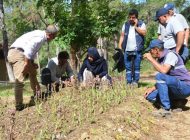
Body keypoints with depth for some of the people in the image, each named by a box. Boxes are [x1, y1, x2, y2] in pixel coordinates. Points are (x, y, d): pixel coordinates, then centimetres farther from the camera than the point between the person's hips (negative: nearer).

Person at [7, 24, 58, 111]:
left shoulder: (40, 35, 16)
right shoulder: (40, 37, -15)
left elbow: (32, 50, 23)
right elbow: (28, 51, -25)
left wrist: (32, 63, 14)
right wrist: (27, 64, -17)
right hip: (17, 53, -11)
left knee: (33, 71, 24)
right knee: (20, 79, -15)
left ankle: (37, 94, 37)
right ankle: (19, 105, -13)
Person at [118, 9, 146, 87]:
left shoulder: (141, 24, 5)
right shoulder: (126, 25, 14)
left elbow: (144, 33, -12)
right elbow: (122, 36, 13)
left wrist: (135, 26, -10)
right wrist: (120, 47, 5)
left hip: (137, 50, -3)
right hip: (127, 50, 3)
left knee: (136, 67, 0)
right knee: (128, 67, 4)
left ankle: (135, 82, 6)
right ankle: (128, 82, 8)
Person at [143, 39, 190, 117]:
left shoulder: (170, 54, -15)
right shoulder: (160, 59, 11)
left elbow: (163, 71, -32)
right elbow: (163, 81, 14)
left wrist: (151, 59, -21)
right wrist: (152, 89, 2)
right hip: (175, 88, 9)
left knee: (160, 76, -29)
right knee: (150, 96, 0)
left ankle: (166, 109, -22)